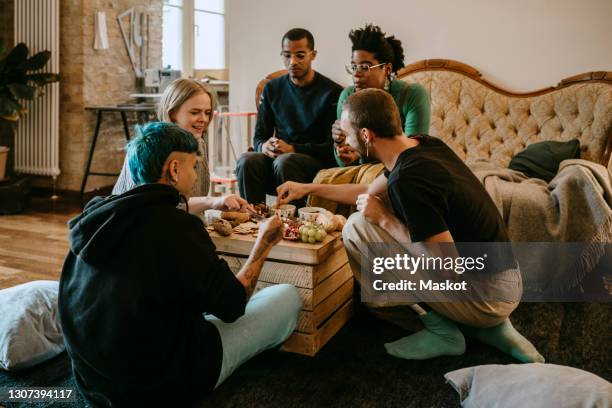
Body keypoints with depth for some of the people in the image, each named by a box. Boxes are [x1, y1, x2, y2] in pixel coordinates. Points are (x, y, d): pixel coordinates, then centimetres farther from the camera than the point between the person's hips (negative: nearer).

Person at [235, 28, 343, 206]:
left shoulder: (332, 92, -2)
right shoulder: (272, 88, 13)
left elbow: (332, 146, -7)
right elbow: (259, 136, 14)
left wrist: (293, 148, -19)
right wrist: (264, 146, -11)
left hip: (318, 161, -3)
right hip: (277, 157, 4)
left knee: (284, 162, -35)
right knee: (247, 160, -27)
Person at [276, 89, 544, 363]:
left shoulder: (408, 179, -25)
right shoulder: (424, 145, 3)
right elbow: (371, 192, 20)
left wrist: (384, 219, -16)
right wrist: (309, 188, 25)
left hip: (488, 297, -9)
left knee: (357, 228, -13)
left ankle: (441, 332, 1)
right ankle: (489, 327, 14)